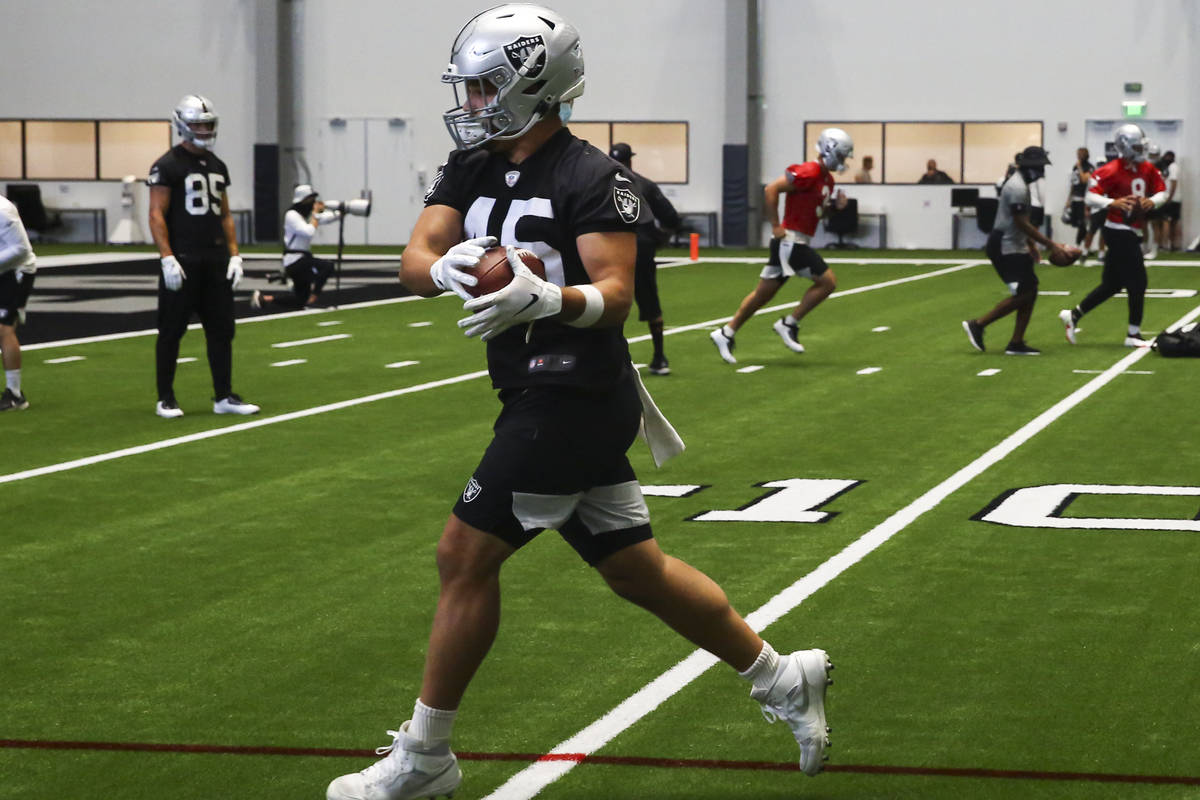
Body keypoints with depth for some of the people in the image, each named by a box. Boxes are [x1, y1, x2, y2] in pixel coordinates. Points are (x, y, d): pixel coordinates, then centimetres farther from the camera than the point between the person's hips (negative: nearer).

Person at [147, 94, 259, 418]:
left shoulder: (217, 166, 14)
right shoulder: (168, 166, -7)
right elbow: (157, 215, -11)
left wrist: (234, 255, 9)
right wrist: (167, 259, -19)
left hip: (216, 259, 6)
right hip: (183, 260, -6)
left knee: (222, 330, 7)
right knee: (172, 330, 1)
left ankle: (224, 396, 14)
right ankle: (166, 399, 8)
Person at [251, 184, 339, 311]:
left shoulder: (307, 215, 13)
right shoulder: (292, 215, -13)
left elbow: (329, 217, 10)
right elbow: (309, 232, -24)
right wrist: (315, 214, -15)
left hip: (303, 259, 9)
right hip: (295, 260, -9)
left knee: (300, 301, 12)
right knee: (327, 265, -26)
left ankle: (263, 298, 15)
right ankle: (312, 299, -24)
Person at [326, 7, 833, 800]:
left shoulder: (590, 179, -13)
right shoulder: (471, 170, 9)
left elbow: (616, 295, -21)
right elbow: (415, 260, -2)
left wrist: (545, 297, -40)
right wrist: (449, 268, -26)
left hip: (574, 398, -9)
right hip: (542, 397, 9)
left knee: (466, 554, -6)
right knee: (635, 567, 15)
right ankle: (783, 679, 29)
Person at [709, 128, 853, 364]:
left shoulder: (827, 180, 15)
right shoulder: (809, 172, -16)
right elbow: (771, 189, -21)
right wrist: (776, 226, -19)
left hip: (796, 244, 9)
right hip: (790, 241, -9)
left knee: (764, 294, 12)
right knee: (827, 281, -8)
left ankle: (726, 333, 18)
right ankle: (789, 324, -2)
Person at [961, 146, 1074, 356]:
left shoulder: (1022, 184, 13)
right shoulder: (1018, 188, -19)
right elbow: (1022, 224, -23)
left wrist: (1031, 245, 23)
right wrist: (1051, 245, -21)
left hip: (1016, 246, 10)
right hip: (1005, 247, -10)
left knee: (1030, 291, 6)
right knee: (1023, 294, -11)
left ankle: (1016, 344, 8)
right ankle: (977, 325, -3)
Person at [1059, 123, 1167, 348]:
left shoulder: (1147, 169, 7)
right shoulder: (1112, 171, -16)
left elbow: (1162, 192, 13)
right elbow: (1090, 196, -19)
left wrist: (1152, 201, -9)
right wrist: (1112, 203, -36)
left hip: (1131, 234, 8)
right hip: (1119, 233, -8)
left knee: (1112, 284, 15)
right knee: (1138, 282, -6)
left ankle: (1073, 315, 26)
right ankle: (1133, 335, 4)